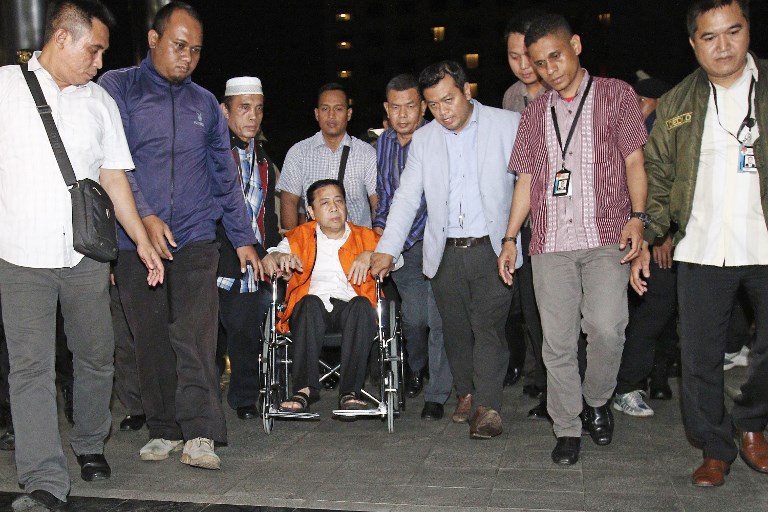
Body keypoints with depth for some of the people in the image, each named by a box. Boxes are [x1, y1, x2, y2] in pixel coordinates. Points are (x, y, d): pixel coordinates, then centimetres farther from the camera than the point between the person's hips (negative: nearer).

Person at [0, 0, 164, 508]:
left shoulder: (100, 101, 12)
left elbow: (114, 176, 14)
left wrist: (142, 240, 11)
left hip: (87, 257, 3)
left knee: (96, 357, 11)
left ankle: (91, 445, 32)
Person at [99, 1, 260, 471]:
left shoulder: (205, 103, 15)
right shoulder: (118, 88, 4)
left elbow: (225, 177, 18)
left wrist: (244, 238, 15)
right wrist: (146, 217, -16)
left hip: (196, 238, 1)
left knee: (195, 335, -11)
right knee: (150, 339, 5)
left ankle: (200, 435, -11)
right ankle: (164, 430, 16)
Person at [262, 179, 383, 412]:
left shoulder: (364, 236, 21)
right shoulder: (301, 236, 22)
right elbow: (266, 262, 11)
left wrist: (370, 255, -10)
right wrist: (280, 257, -12)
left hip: (350, 305, 0)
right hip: (311, 309, 0)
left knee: (362, 305, -34)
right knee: (311, 303, -34)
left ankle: (350, 391, -36)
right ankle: (305, 388, -38)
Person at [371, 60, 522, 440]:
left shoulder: (507, 125, 1)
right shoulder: (424, 140, 10)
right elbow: (407, 197, 9)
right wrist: (387, 248, 1)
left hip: (491, 248, -3)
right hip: (445, 252, 3)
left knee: (488, 325, -9)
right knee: (455, 328, 7)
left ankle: (487, 407, -3)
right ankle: (466, 394, 24)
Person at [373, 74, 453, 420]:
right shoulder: (383, 142, 9)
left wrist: (403, 237, -17)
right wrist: (379, 226, 7)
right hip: (397, 245, 4)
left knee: (438, 318, -7)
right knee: (413, 316, 4)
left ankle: (436, 394, 5)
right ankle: (415, 368, 34)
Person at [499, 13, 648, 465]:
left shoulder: (616, 94, 8)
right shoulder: (534, 114, 18)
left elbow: (634, 161, 3)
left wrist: (637, 215, -11)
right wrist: (510, 237, 10)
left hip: (605, 236, -3)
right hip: (550, 242, 3)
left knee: (606, 327, -16)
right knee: (558, 340, 2)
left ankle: (597, 401, 11)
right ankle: (568, 428, 14)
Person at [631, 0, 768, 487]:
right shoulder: (676, 104, 9)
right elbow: (656, 176, 10)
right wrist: (644, 239, 1)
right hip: (702, 250, 2)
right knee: (700, 356, 4)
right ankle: (716, 448, 22)